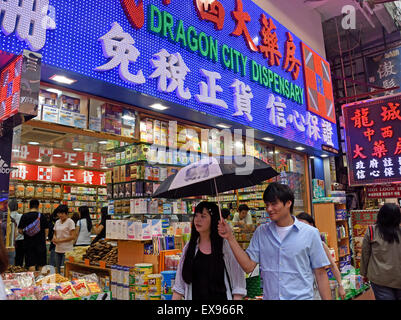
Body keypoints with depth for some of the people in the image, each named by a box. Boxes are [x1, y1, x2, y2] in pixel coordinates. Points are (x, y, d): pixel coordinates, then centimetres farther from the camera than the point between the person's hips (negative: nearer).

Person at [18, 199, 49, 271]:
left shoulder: (24, 216, -3)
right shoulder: (42, 216, -4)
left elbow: (20, 230, -2)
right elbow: (46, 230, -1)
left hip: (28, 243, 0)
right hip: (40, 243, 0)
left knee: (31, 264, 4)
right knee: (41, 264, 11)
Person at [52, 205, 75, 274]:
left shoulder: (70, 222, -8)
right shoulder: (57, 222, 11)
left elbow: (73, 237, -13)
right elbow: (55, 234, 20)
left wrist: (60, 240, -16)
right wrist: (54, 238, -3)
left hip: (67, 250, -6)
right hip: (58, 249, 7)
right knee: (58, 270, 11)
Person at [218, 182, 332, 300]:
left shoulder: (310, 233, -7)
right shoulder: (261, 232, 1)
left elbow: (320, 274, -3)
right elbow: (248, 266, -4)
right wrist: (230, 237, -10)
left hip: (302, 297, -2)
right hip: (269, 296, 3)